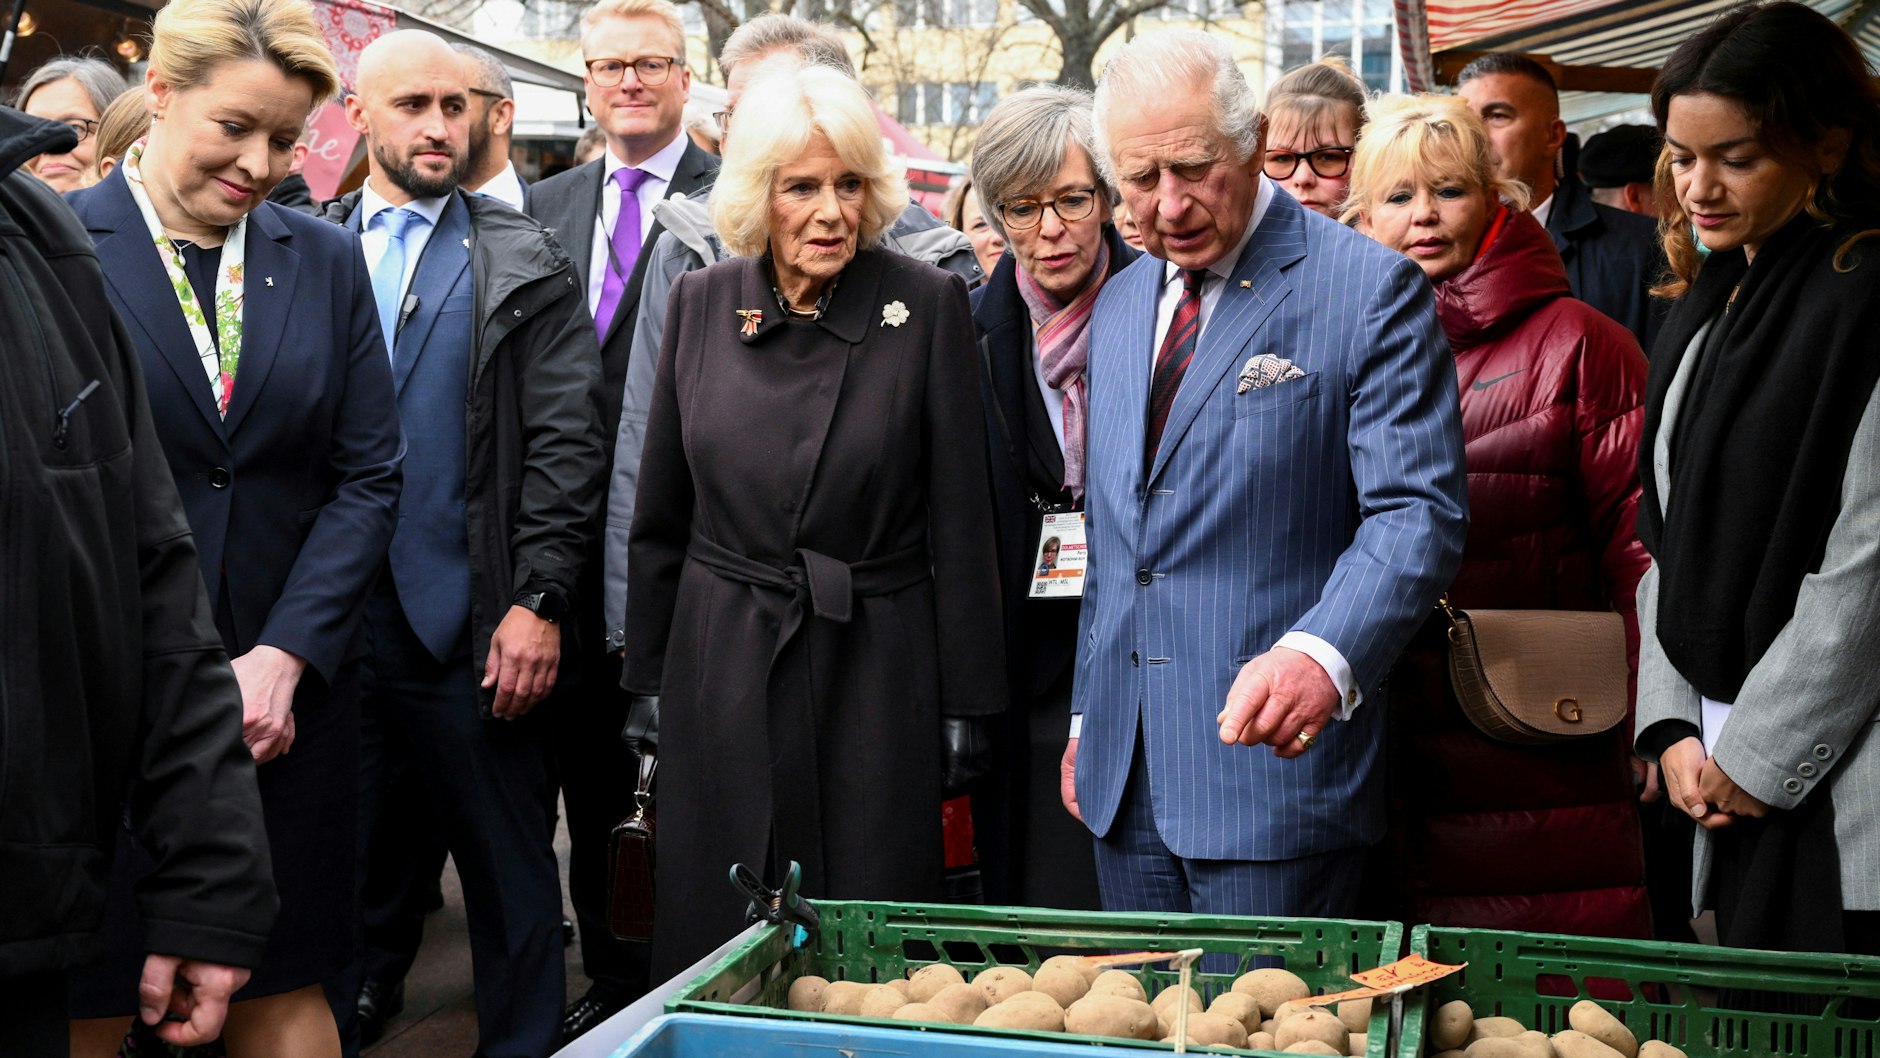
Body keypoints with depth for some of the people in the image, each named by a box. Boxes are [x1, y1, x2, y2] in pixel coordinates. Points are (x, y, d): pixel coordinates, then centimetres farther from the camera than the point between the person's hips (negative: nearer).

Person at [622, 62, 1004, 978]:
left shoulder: (928, 303, -6)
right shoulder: (701, 300, 2)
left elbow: (961, 521, -4)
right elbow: (662, 514, 8)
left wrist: (967, 703, -4)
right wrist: (645, 681, 8)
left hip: (874, 671, -2)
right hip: (722, 663, 2)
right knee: (714, 938, 10)